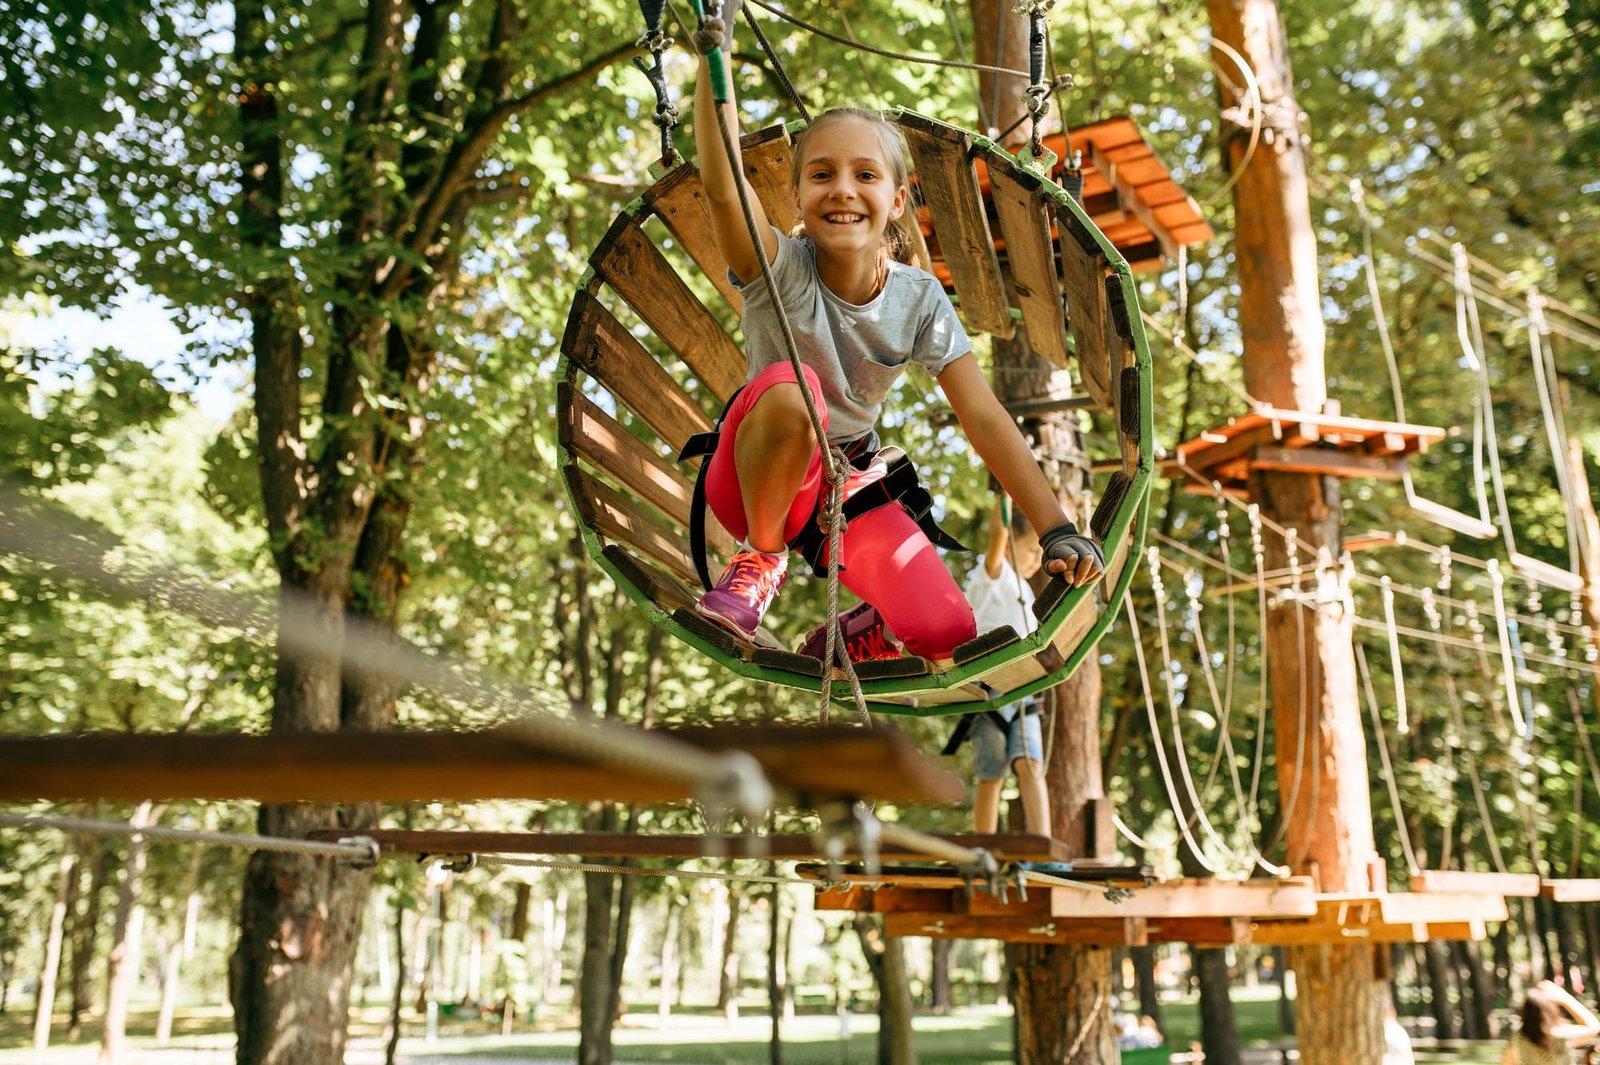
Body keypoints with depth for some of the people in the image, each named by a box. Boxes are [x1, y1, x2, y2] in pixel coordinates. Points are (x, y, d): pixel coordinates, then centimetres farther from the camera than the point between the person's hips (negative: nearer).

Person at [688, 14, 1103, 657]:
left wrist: (1057, 531, -20)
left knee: (942, 631, -21)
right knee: (789, 389, -37)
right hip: (756, 478, -2)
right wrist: (714, 49, -50)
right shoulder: (779, 272, -19)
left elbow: (983, 416, -13)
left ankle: (872, 616, 16)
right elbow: (722, 187, -39)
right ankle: (761, 555, -11)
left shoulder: (920, 301, -10)